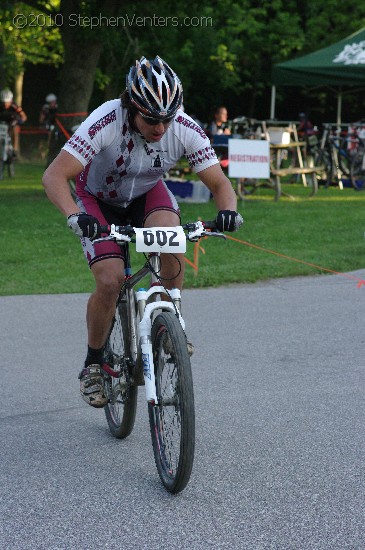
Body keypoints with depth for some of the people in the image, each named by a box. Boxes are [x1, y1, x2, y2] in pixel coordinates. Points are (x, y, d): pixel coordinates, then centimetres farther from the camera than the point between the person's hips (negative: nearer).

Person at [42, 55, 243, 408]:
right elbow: (55, 175, -39)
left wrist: (228, 209, -41)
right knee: (110, 282, -20)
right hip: (98, 199, -2)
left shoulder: (186, 130, -26)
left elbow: (219, 182, -18)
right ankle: (93, 364, 3)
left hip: (147, 194, 2)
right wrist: (74, 215, -56)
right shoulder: (105, 123, -35)